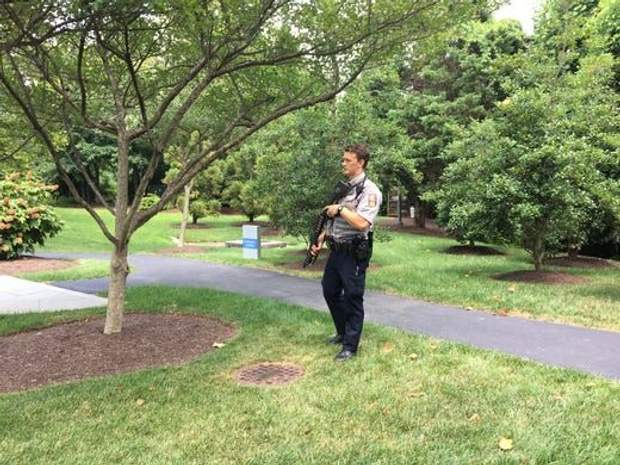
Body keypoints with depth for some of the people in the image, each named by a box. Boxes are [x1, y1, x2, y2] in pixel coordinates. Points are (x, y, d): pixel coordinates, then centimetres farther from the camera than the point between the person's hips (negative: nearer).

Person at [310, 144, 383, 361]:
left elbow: (362, 223, -28)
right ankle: (343, 332, 36)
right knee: (330, 291, 18)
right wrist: (321, 238, 11)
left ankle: (350, 346, 10)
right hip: (336, 250, 9)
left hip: (354, 253, -9)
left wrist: (340, 209, -18)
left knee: (352, 298, -1)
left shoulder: (369, 190, -15)